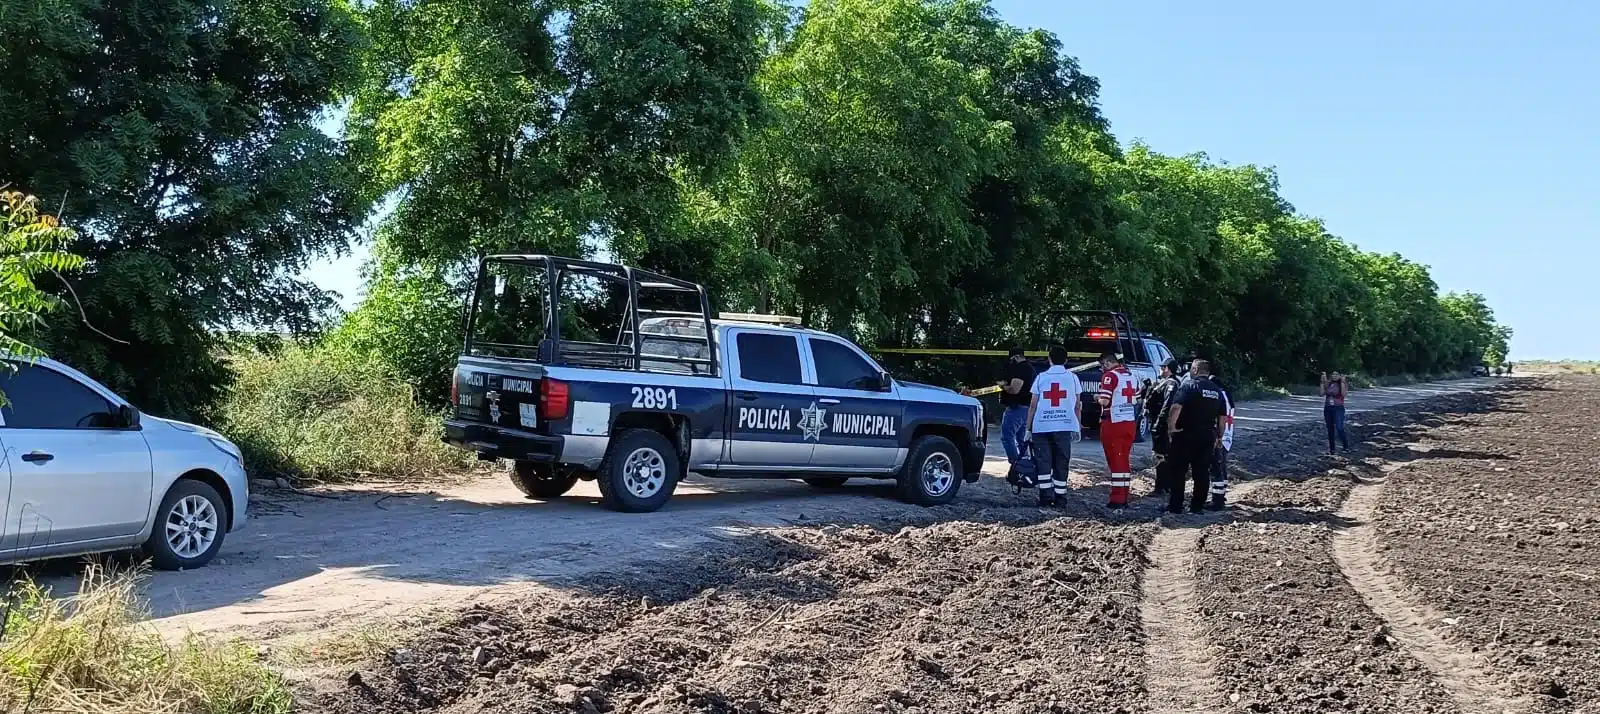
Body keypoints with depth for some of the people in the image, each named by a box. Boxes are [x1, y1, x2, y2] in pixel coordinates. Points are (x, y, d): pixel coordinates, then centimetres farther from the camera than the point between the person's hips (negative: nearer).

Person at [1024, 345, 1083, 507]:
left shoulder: (1041, 377, 6)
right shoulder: (1072, 378, 7)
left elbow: (1033, 405, 5)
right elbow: (1077, 406, 8)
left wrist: (1028, 429, 10)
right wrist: (1078, 427, 16)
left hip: (1041, 427, 0)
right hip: (1064, 427, 0)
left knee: (1043, 462, 4)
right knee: (1061, 463, 8)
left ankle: (1046, 495, -3)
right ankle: (1060, 497, 8)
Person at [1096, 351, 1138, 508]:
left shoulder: (1110, 375, -11)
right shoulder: (1131, 375, 12)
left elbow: (1105, 401, -18)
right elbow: (1136, 400, 17)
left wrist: (1098, 398, 2)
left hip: (1113, 423, -7)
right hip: (1130, 423, 7)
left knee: (1115, 461, -3)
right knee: (1124, 460, 14)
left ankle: (1117, 500, -3)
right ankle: (1124, 498, 17)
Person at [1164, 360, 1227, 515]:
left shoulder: (1188, 385, -9)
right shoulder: (1217, 391, 11)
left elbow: (1176, 407, -23)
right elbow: (1222, 417, 15)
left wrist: (1171, 427, -15)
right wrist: (1219, 436, 22)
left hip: (1185, 435, -5)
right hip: (1207, 437, 5)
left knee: (1178, 471, 2)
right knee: (1202, 473, 9)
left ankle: (1175, 506, 3)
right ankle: (1197, 506, 11)